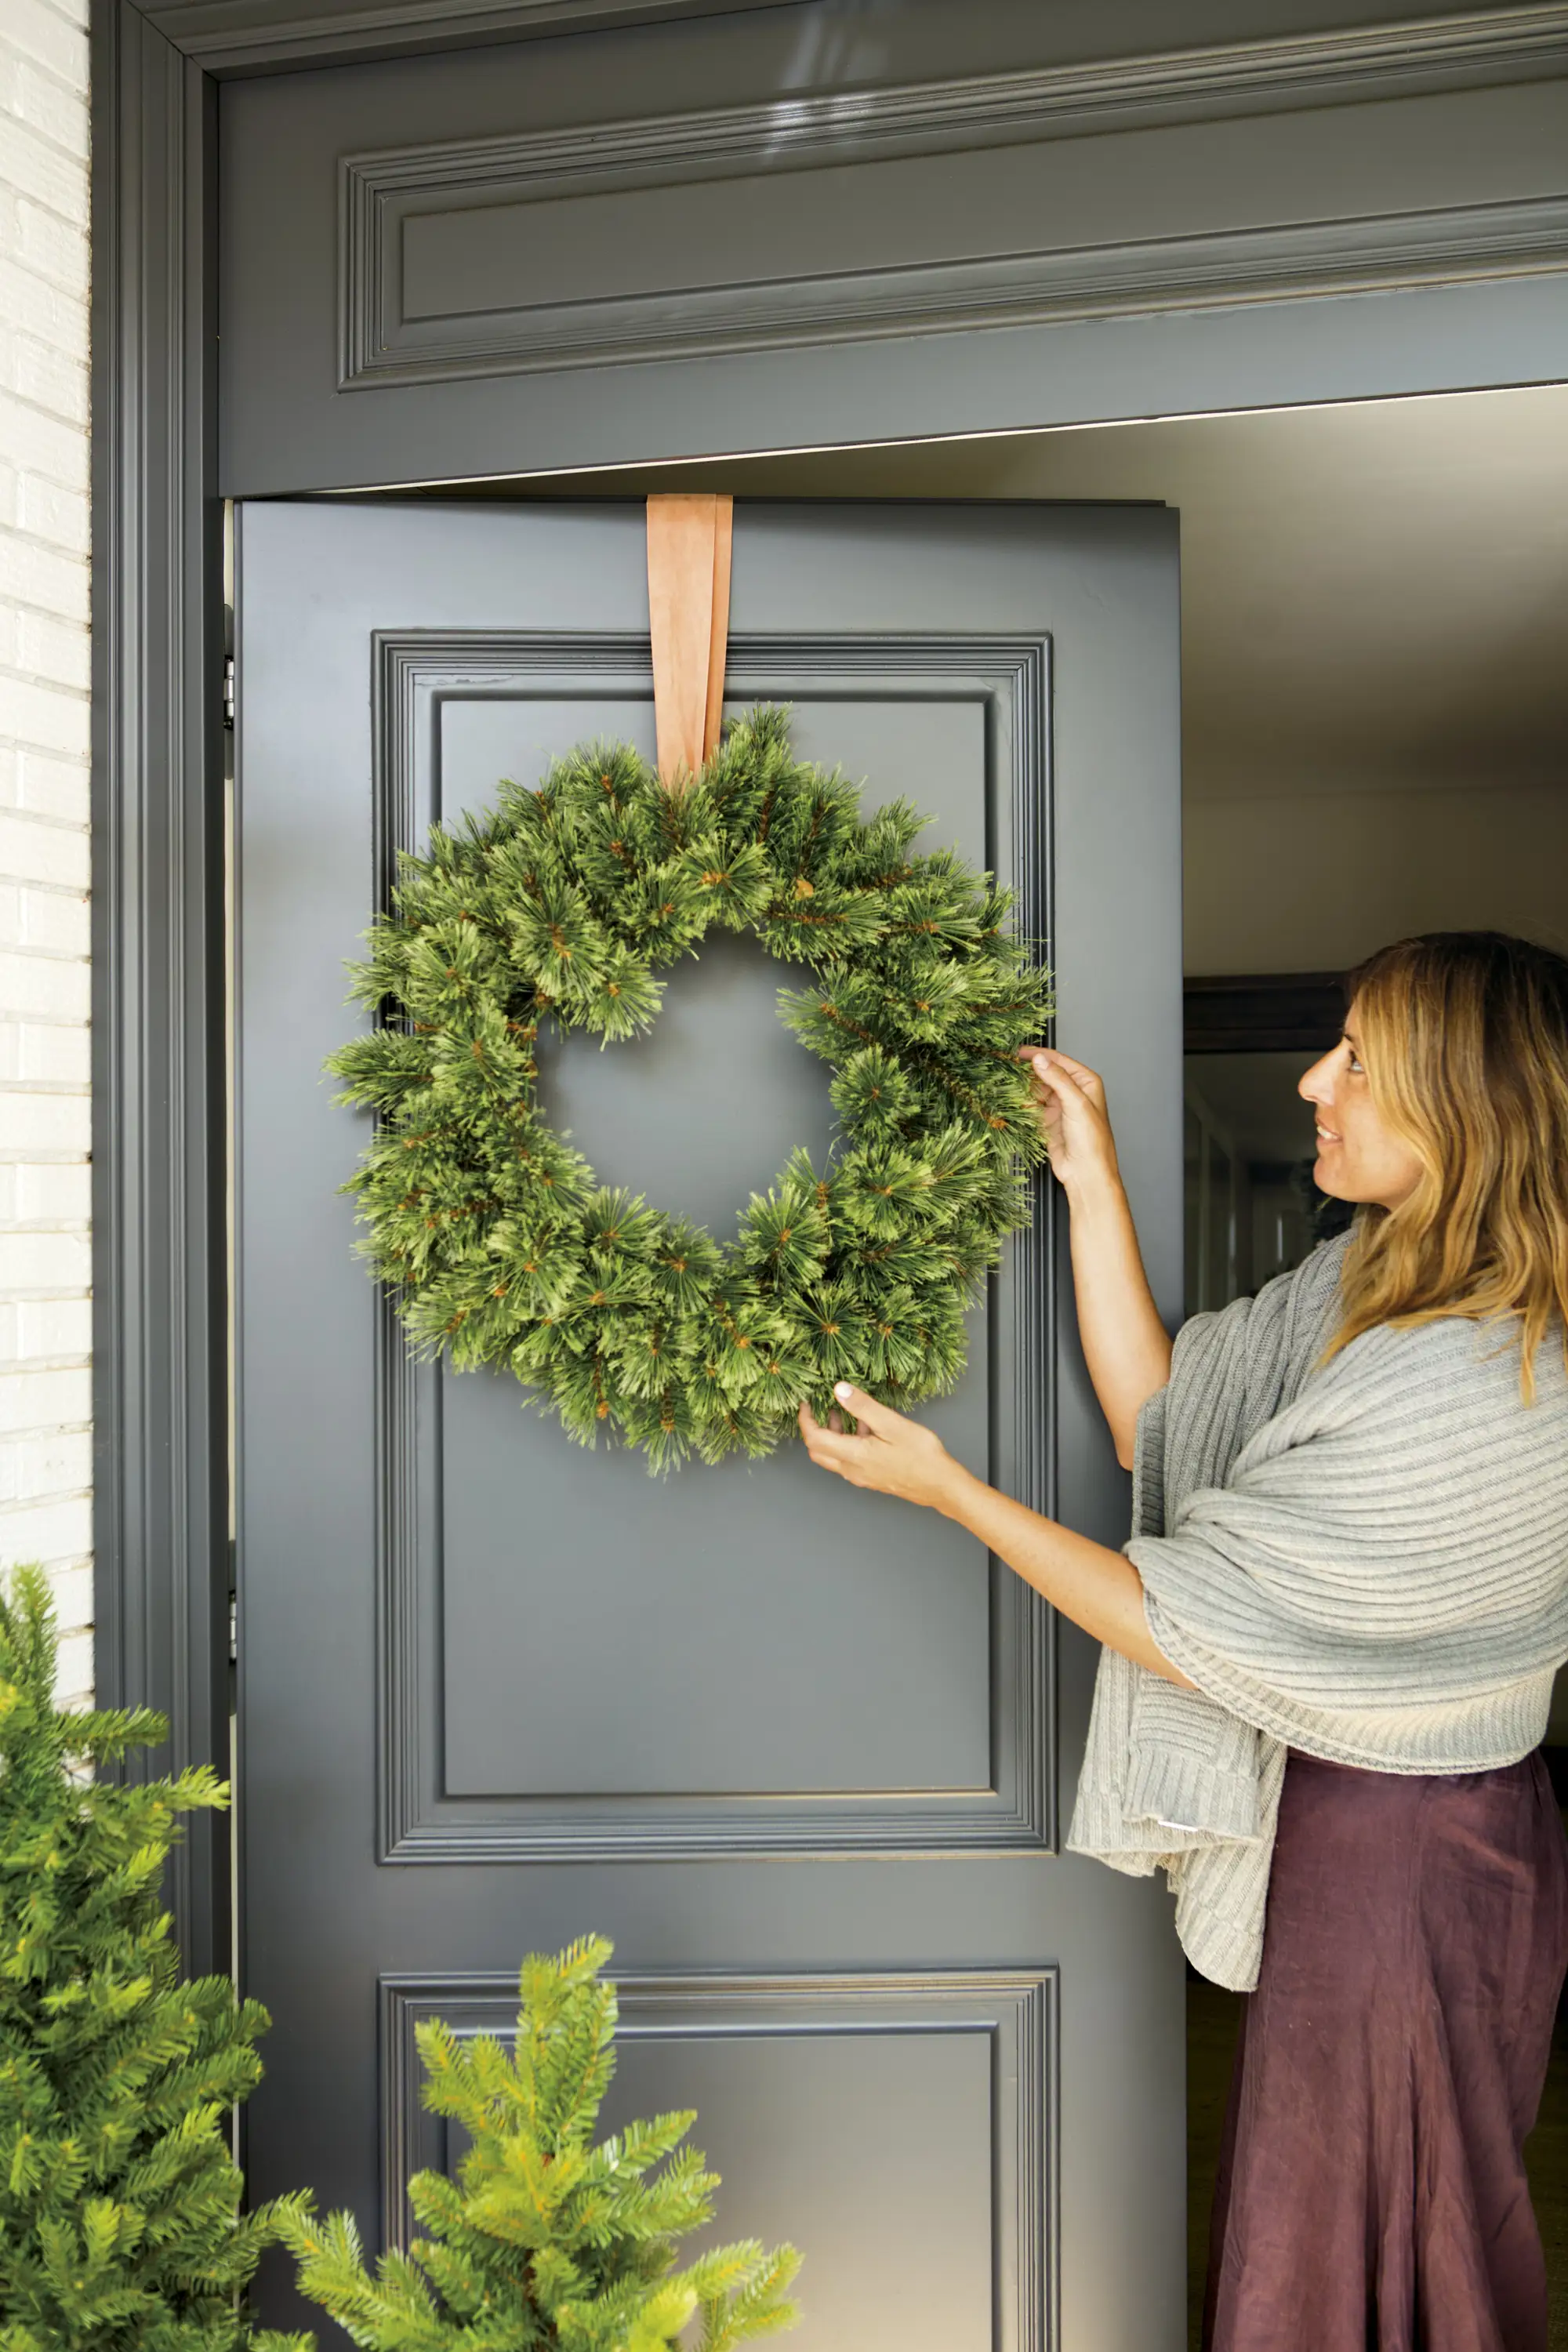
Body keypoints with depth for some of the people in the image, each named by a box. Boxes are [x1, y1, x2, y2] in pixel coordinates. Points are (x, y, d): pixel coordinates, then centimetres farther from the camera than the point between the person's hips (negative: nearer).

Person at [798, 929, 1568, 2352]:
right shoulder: (1376, 1282, -1)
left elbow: (1190, 1627, -24)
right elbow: (1158, 1425, 1)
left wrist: (945, 1487, -16)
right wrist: (1091, 1183, -3)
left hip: (1405, 1862, -9)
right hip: (1357, 1820, 9)